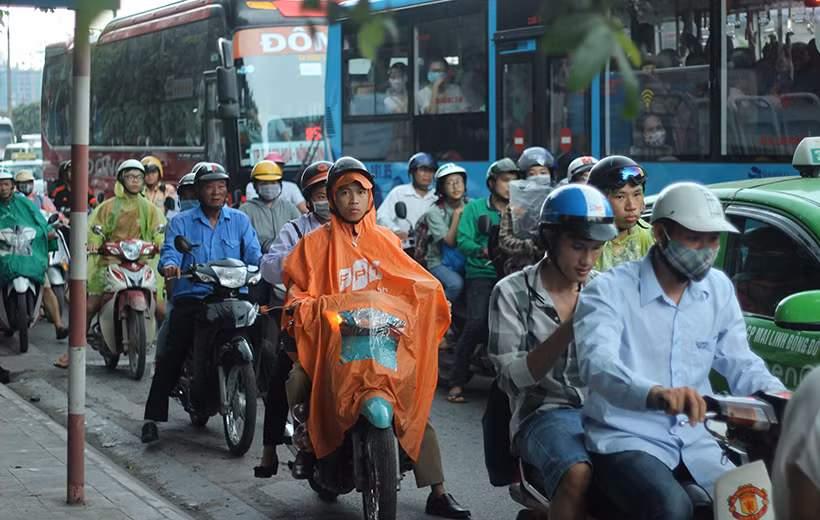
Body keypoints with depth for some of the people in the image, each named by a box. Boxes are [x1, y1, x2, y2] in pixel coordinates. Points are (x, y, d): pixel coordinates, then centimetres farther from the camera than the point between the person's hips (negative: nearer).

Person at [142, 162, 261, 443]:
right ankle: (153, 417, -15)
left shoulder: (240, 220, 16)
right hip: (191, 297, -1)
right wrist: (169, 265, -26)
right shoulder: (182, 222, 13)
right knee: (172, 355, -17)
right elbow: (170, 251, -1)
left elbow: (253, 254, 5)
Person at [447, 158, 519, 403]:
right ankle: (457, 382, -12)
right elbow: (462, 240, 0)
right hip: (482, 274, -3)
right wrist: (483, 250, -18)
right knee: (477, 322, -22)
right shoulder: (474, 208, 11)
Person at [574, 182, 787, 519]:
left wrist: (777, 396, -9)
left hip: (695, 440, 6)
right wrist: (656, 393, -47)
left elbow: (740, 363, 14)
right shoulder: (609, 291, -10)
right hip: (625, 438, -6)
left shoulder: (719, 289, 10)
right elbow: (597, 363, -27)